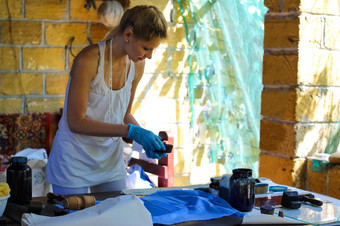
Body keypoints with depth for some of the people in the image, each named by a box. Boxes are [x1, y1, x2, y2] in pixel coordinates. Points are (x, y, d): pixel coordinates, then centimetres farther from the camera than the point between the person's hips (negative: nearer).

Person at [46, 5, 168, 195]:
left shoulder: (137, 65, -3)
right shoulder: (89, 60, -23)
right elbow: (76, 122, -24)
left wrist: (145, 137, -10)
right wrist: (131, 131, -29)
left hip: (111, 158, 6)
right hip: (75, 160, -5)